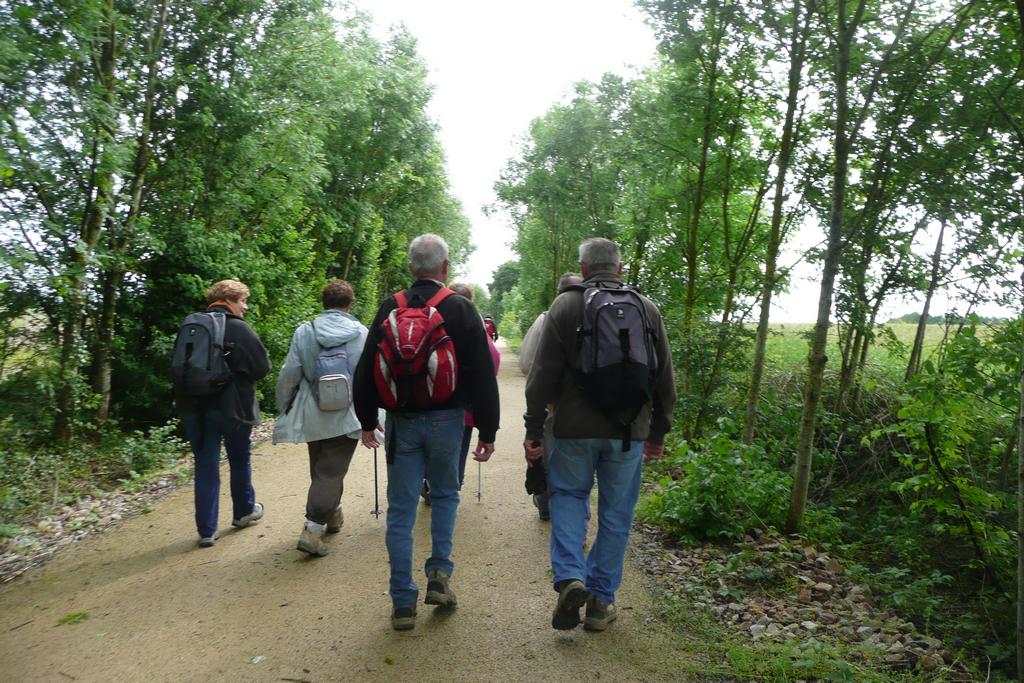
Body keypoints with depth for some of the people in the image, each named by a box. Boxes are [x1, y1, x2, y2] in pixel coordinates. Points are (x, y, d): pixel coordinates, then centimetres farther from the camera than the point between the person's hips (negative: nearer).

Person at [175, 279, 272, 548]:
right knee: (240, 459, 17)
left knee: (205, 466, 7)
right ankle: (244, 511, 33)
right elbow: (263, 367, -13)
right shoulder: (239, 329, -13)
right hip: (232, 406, -4)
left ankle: (207, 530, 9)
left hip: (194, 405, 4)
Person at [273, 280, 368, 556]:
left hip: (312, 416, 3)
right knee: (332, 471, 2)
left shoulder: (304, 331, -1)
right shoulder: (360, 333, -5)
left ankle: (332, 514, 37)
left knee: (321, 468, 20)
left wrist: (284, 409, 11)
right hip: (346, 416, -3)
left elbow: (289, 374, -2)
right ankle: (312, 529, -6)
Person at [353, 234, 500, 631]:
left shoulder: (390, 309, 1)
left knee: (401, 510, 7)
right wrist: (487, 431, 0)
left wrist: (367, 421, 14)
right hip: (445, 420, -1)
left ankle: (403, 603, 13)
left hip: (401, 422, 1)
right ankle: (439, 575, 14)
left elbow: (366, 369, 4)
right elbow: (482, 375, -7)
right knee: (445, 494, 22)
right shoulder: (461, 309, -5)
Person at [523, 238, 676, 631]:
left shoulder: (565, 305, -3)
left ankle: (569, 578, 0)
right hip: (629, 431, 2)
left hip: (575, 427, -2)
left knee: (568, 496, 17)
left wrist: (534, 428, 1)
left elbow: (543, 374, -6)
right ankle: (601, 600, 19)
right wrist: (658, 432, 18)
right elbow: (664, 378, 10)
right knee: (616, 513, 11)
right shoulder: (647, 308, 6)